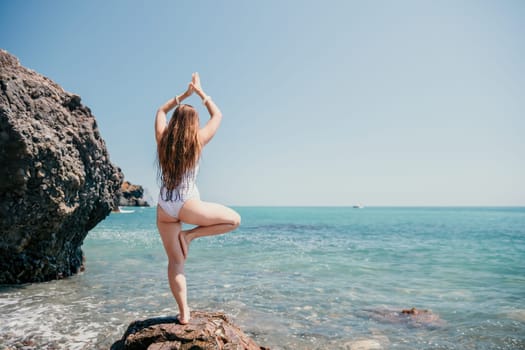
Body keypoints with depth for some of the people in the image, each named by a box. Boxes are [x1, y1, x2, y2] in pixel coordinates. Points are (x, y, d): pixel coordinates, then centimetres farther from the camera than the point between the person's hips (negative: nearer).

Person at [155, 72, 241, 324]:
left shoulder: (162, 139, 4)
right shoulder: (197, 141, -4)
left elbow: (161, 111, 24)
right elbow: (217, 115, 11)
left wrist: (185, 94, 25)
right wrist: (200, 91, 20)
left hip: (164, 207, 5)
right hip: (187, 206, -4)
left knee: (175, 261, 10)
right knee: (234, 220, 11)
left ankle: (183, 312, 11)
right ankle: (190, 235, 6)